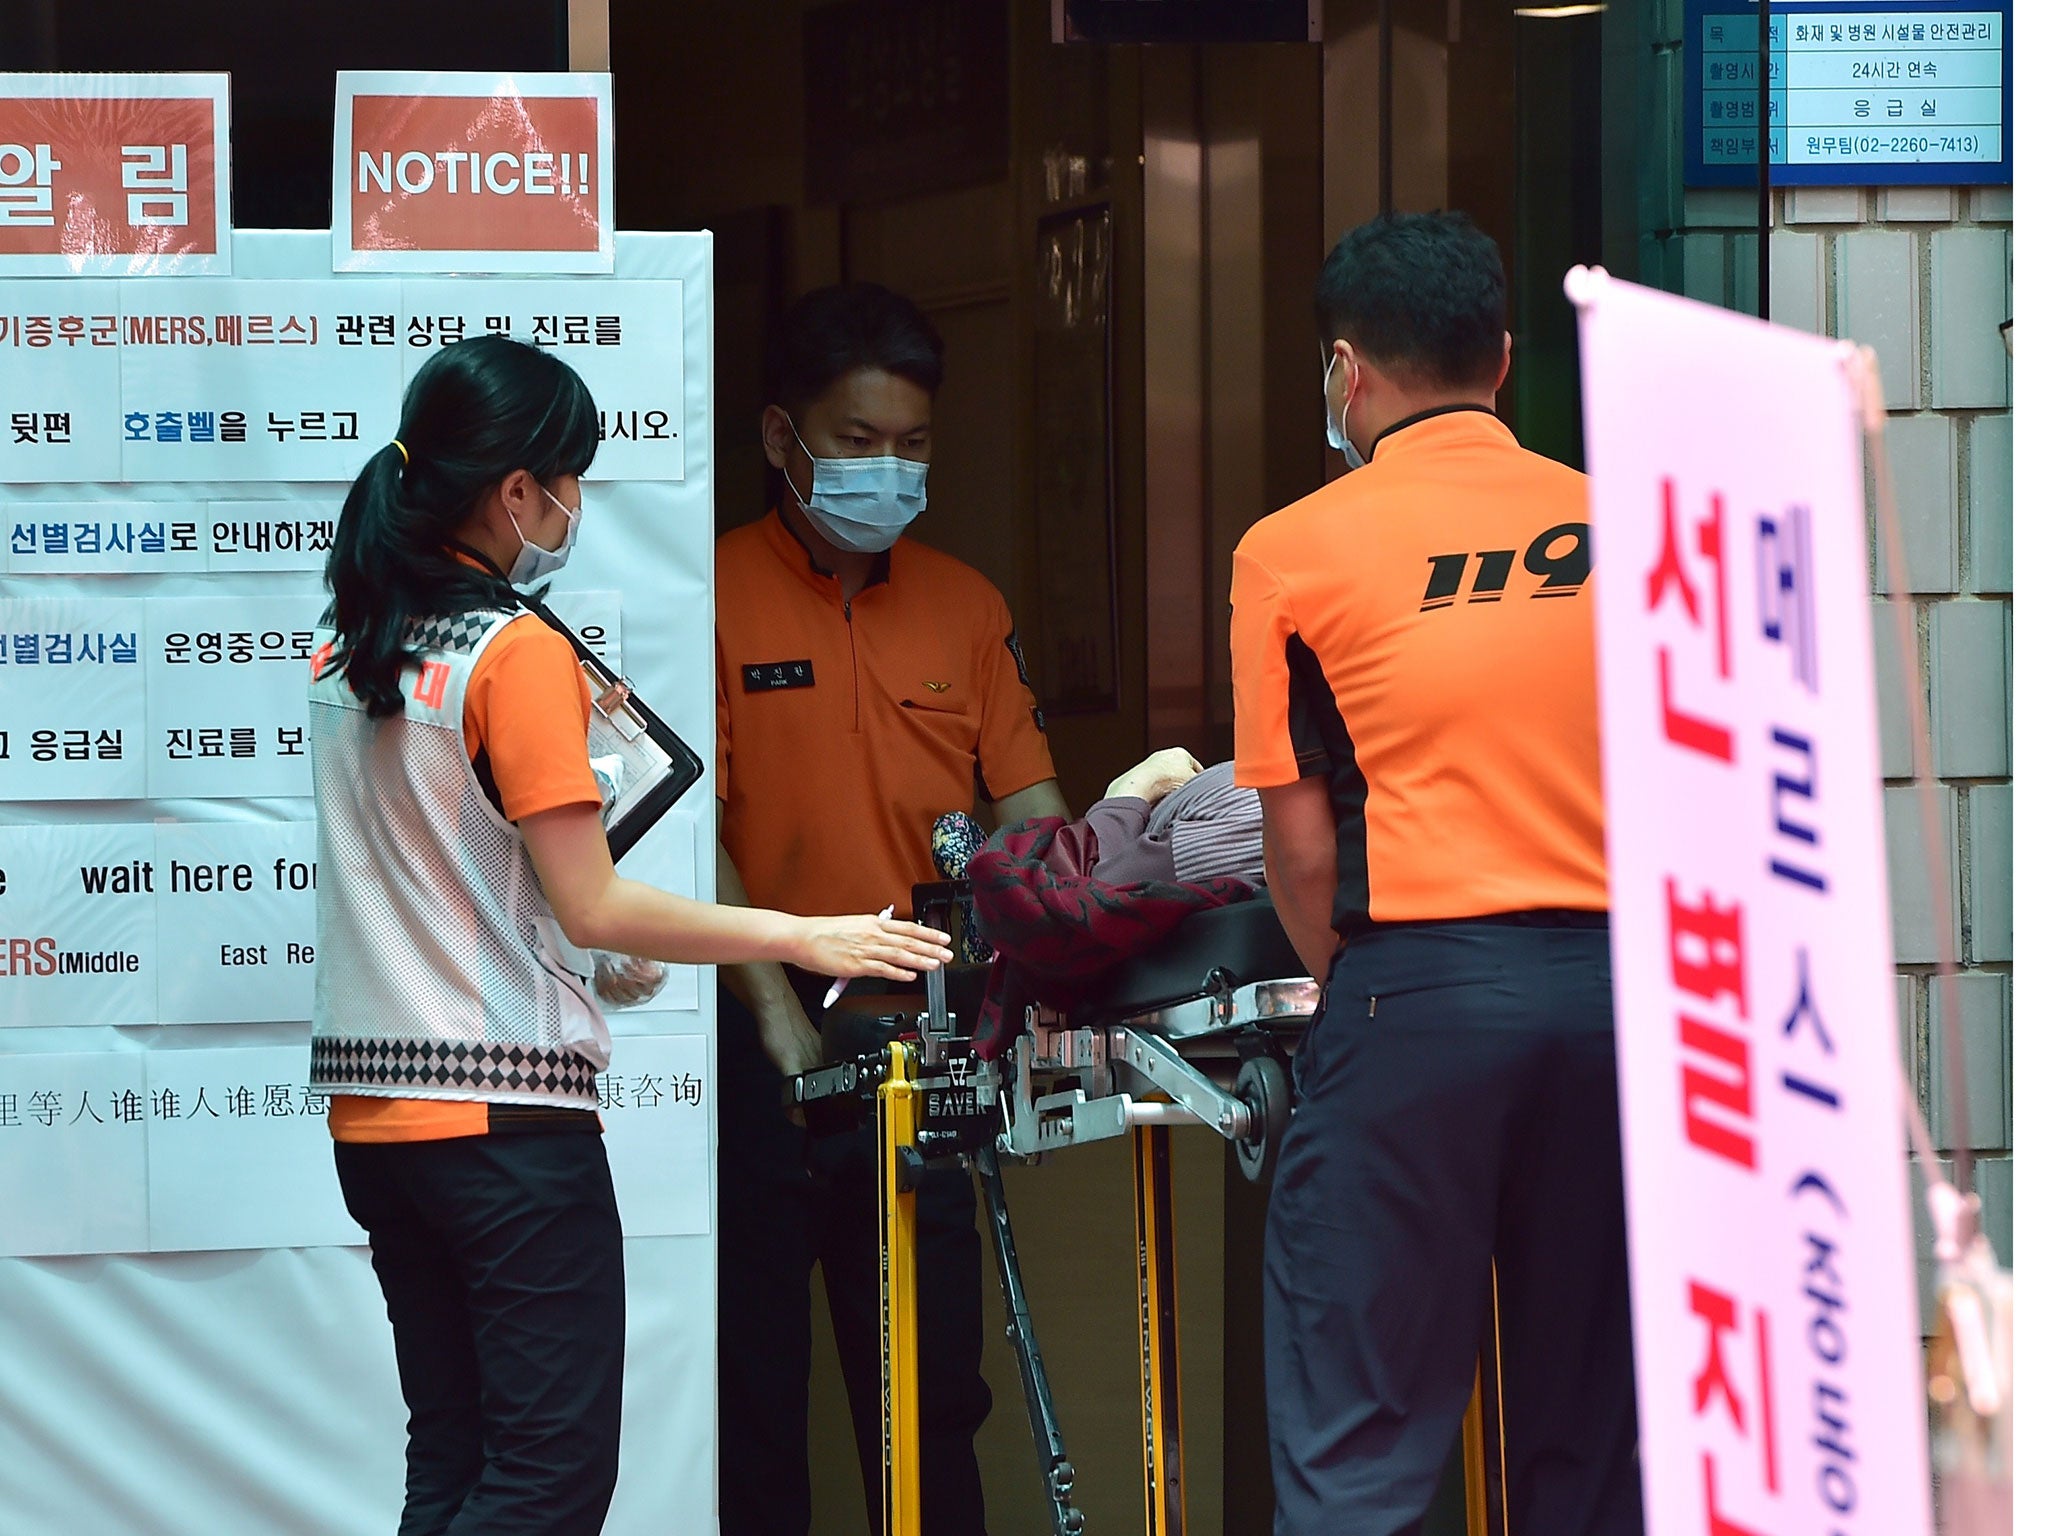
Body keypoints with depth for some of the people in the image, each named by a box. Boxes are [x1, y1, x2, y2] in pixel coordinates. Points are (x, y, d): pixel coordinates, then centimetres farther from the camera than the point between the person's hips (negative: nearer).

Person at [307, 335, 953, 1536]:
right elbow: (593, 906, -15)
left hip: (374, 1110, 8)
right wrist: (802, 938, -11)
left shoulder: (345, 659, 10)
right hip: (506, 1111, -8)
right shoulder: (521, 654, -13)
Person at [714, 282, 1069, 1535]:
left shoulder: (965, 607, 12)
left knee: (933, 1386, 7)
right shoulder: (712, 597, -3)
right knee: (751, 1394, 1)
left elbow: (1029, 810, 8)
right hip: (758, 1048, -4)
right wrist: (778, 1012, -18)